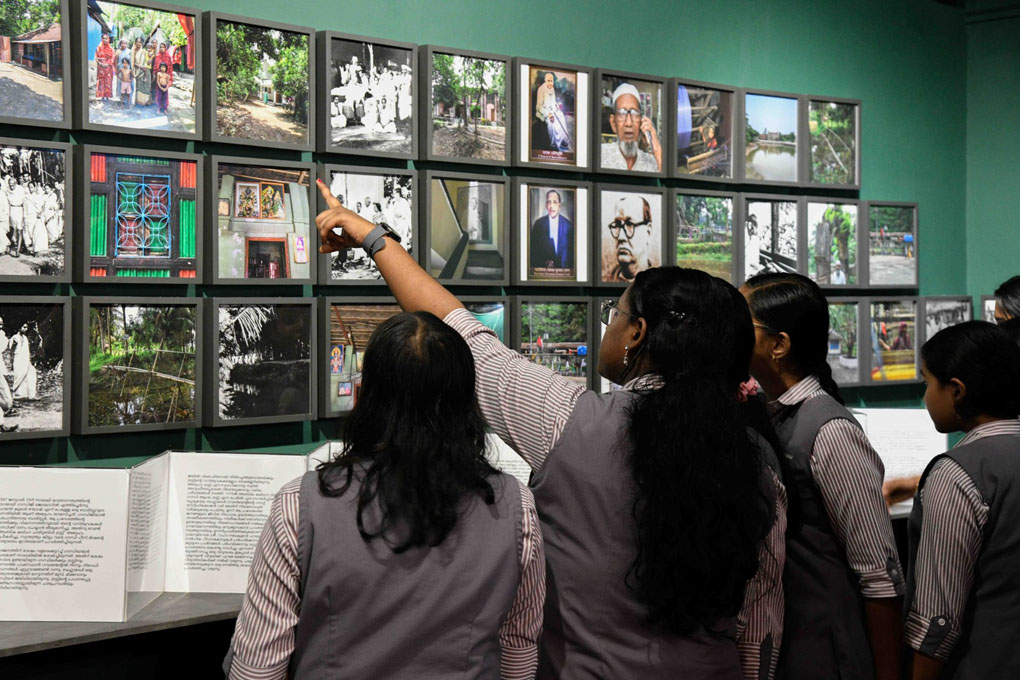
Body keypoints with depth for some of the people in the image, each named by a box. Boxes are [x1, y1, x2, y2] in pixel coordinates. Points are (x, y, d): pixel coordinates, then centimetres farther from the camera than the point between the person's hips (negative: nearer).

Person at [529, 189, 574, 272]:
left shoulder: (568, 224, 2)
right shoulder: (538, 224, 1)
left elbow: (571, 250, 6)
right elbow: (533, 250, 4)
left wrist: (565, 267, -5)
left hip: (564, 268, 0)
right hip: (543, 269, 0)